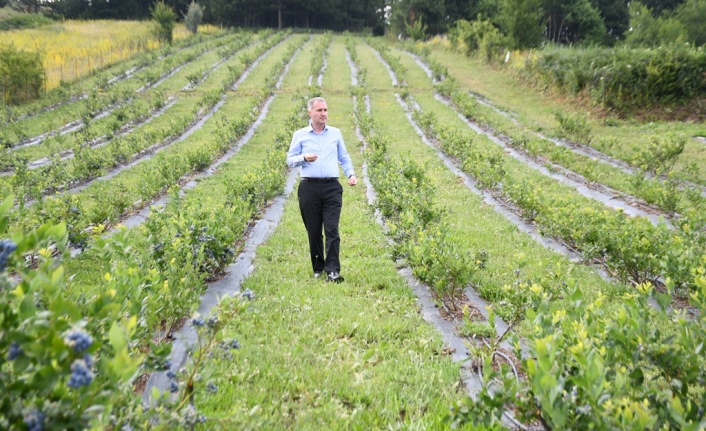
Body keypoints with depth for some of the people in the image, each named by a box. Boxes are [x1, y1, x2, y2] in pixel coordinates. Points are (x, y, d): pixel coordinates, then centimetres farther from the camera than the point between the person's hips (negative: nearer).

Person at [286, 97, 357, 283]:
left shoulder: (336, 133, 15)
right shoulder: (300, 135, 9)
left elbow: (344, 158, 20)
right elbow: (290, 160, 8)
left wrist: (351, 174, 3)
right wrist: (304, 158, -12)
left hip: (332, 187, 0)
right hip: (309, 187, 0)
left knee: (332, 229, -10)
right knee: (313, 231, 4)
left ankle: (333, 270, -12)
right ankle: (318, 268, 18)